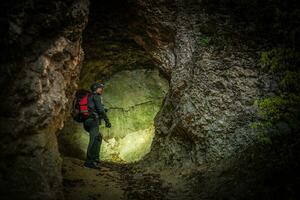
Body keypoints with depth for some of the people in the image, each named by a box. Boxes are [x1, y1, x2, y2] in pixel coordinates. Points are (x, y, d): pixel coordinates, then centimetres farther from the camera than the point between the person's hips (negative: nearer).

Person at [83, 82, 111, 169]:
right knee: (94, 140, -11)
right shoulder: (96, 96, -3)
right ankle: (89, 162, -13)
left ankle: (95, 158, 20)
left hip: (87, 121, 10)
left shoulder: (89, 97, 26)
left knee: (98, 137, 20)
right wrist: (107, 120, -13)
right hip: (93, 120, -10)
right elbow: (100, 109, -13)